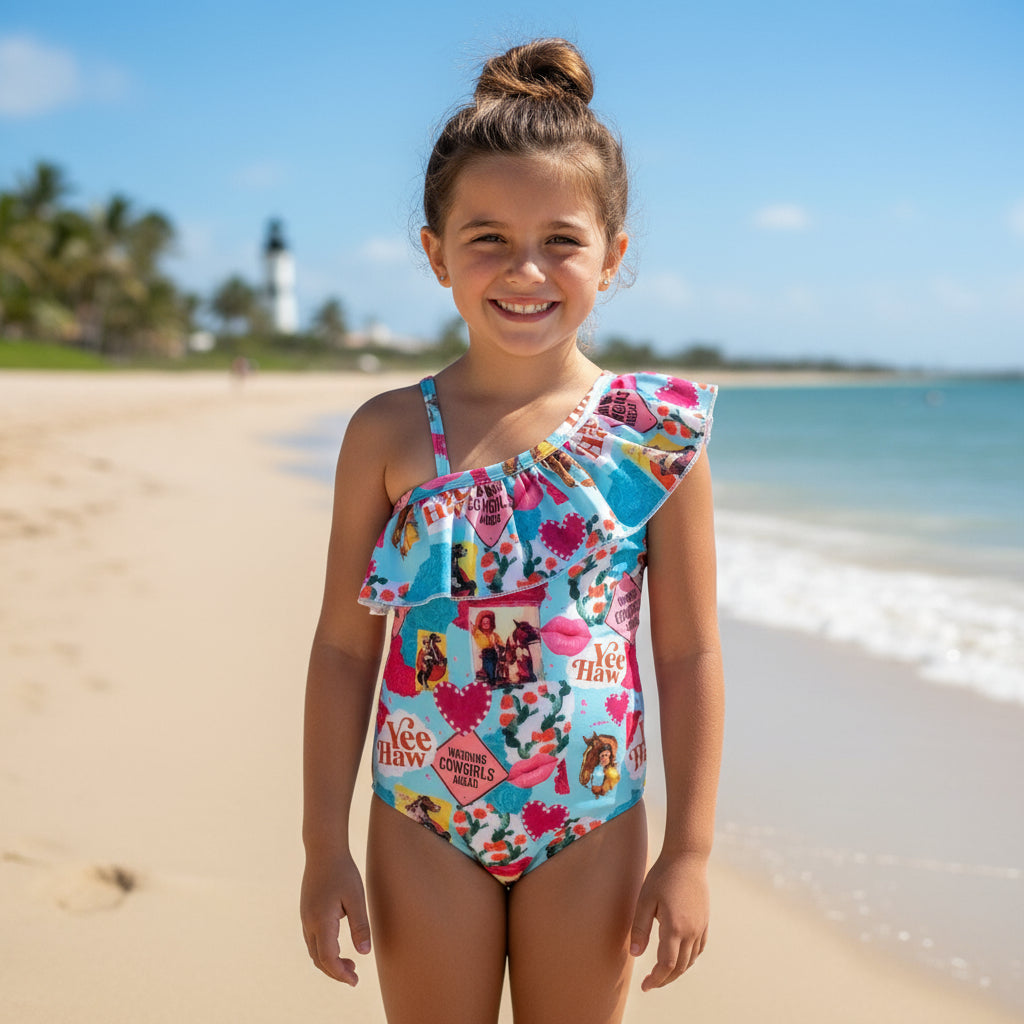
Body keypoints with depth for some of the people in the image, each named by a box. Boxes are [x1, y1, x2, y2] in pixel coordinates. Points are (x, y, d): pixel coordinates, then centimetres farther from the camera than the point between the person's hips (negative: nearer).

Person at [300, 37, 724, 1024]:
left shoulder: (656, 433, -8)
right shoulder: (388, 434, -6)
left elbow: (690, 654, -3)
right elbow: (344, 646, -2)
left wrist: (688, 851, -2)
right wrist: (326, 845, -1)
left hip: (591, 830, 0)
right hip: (422, 830, 1)